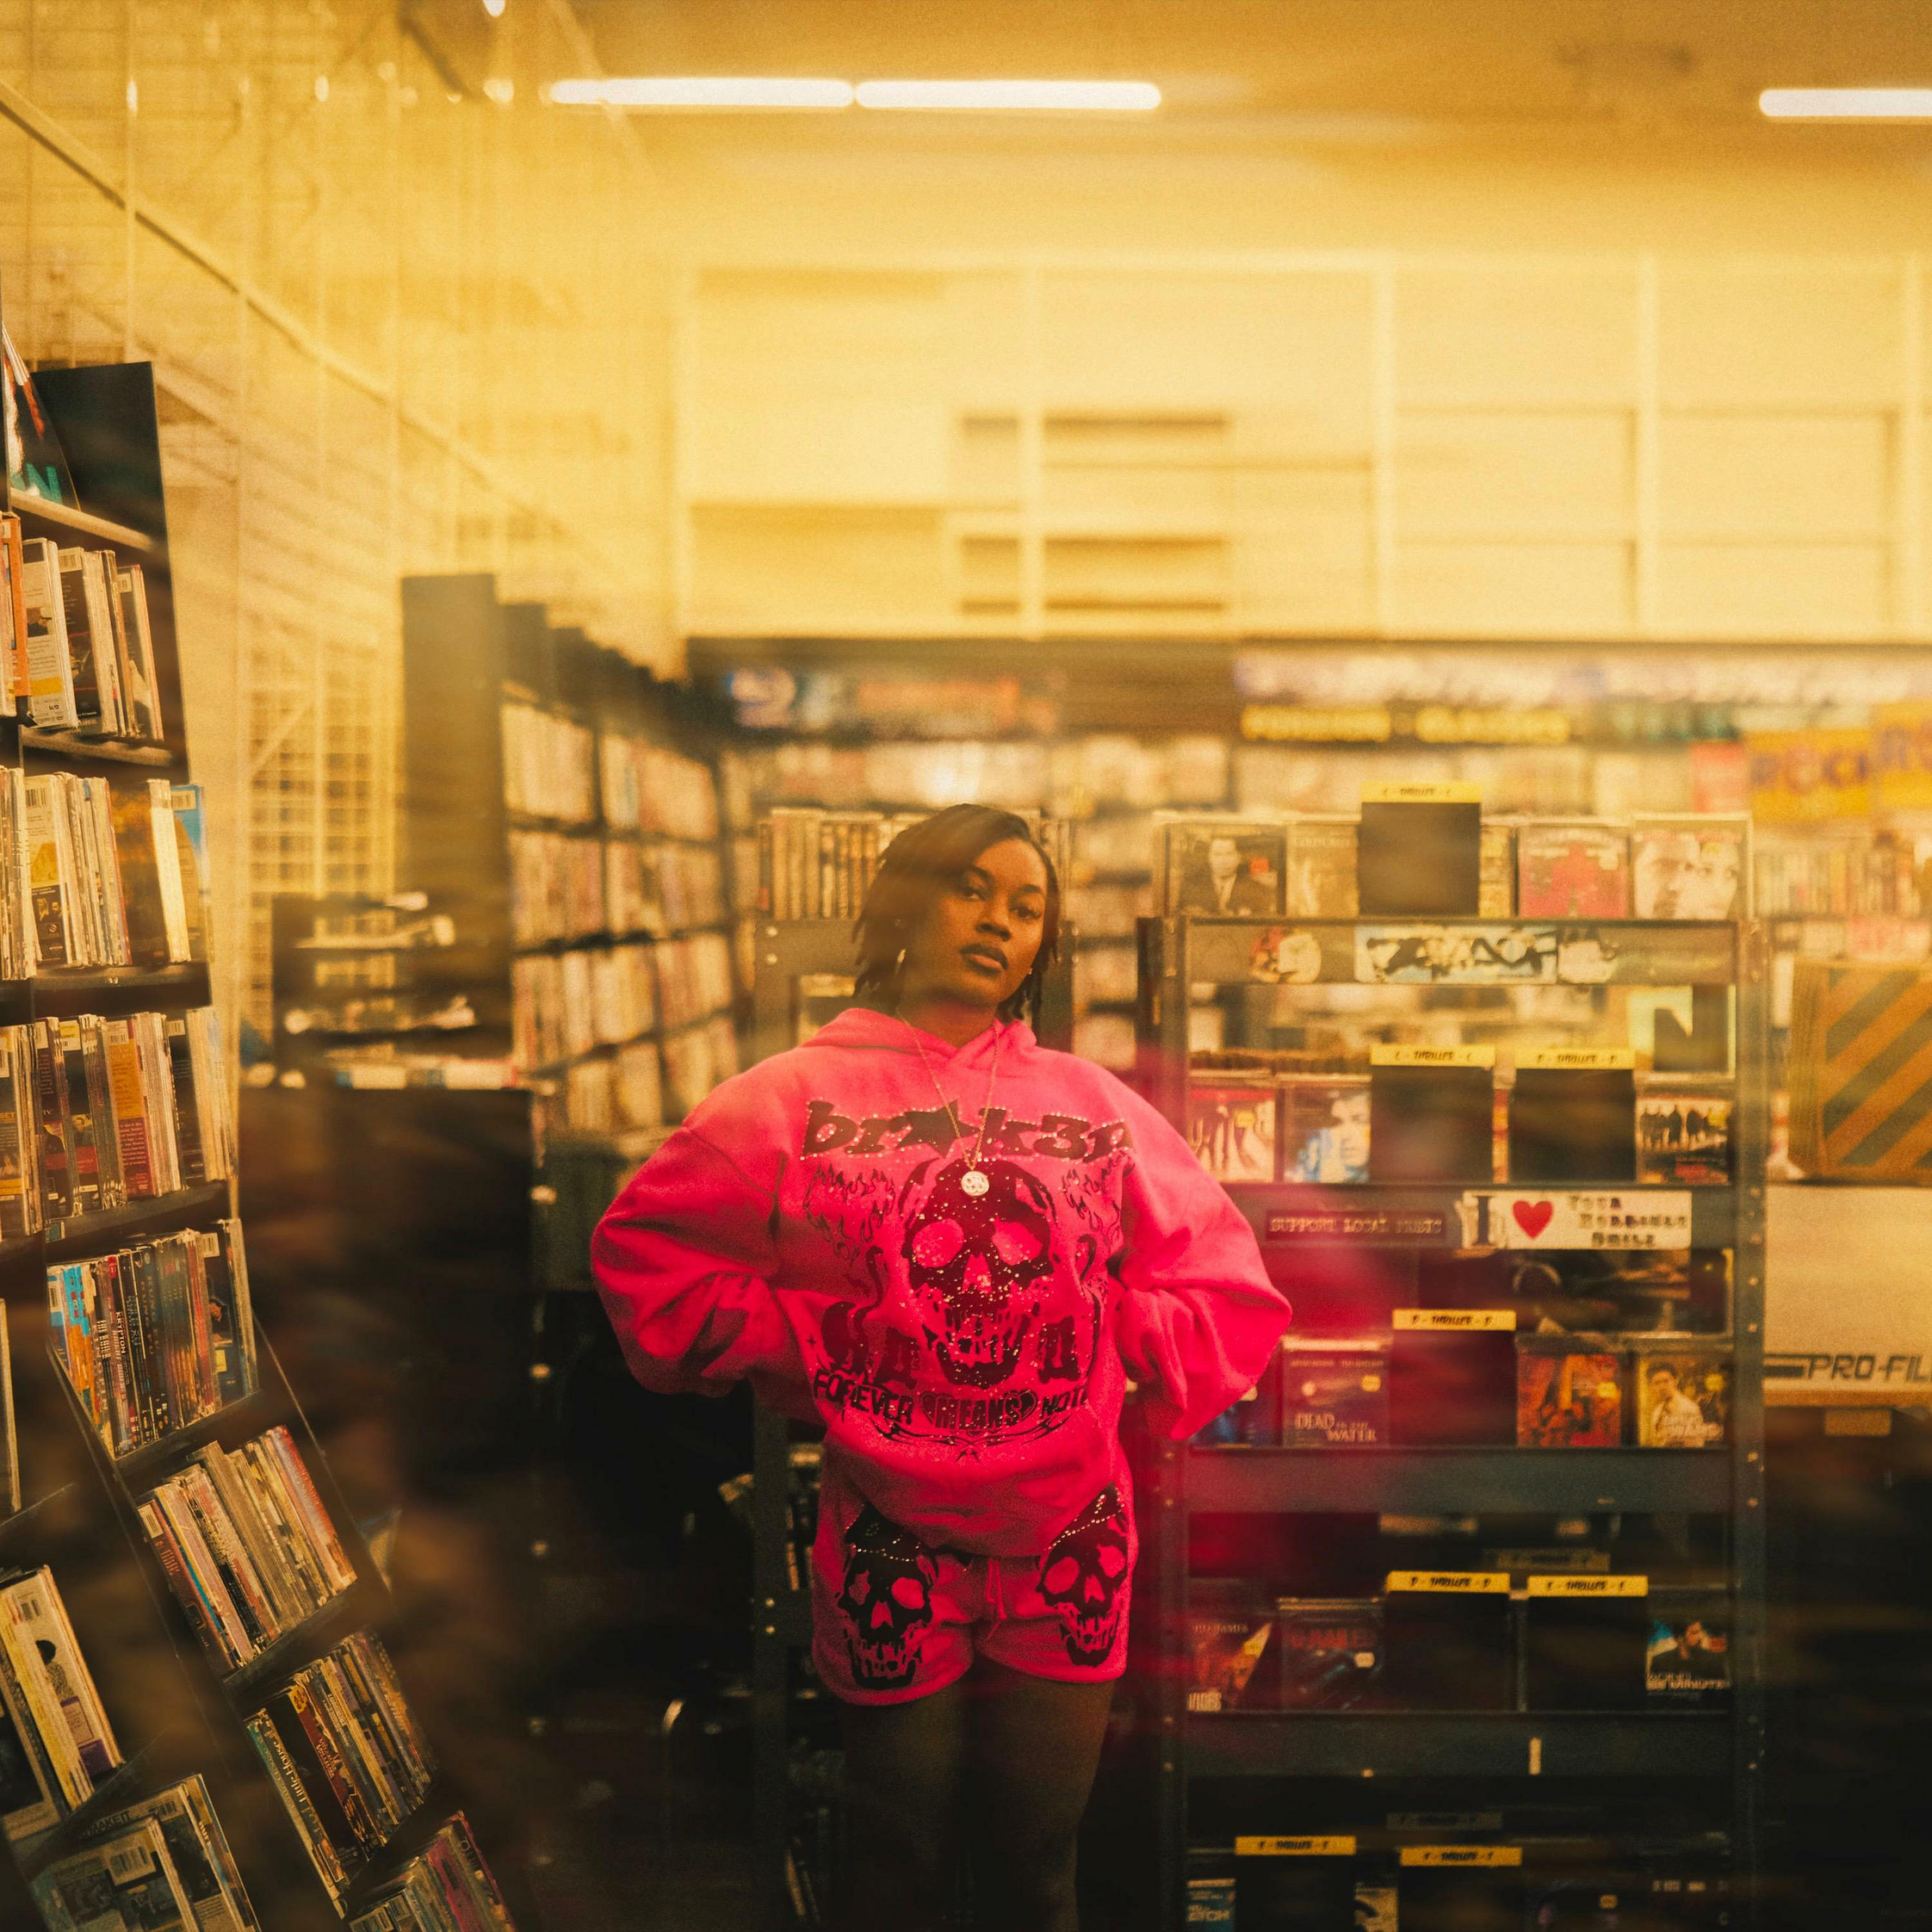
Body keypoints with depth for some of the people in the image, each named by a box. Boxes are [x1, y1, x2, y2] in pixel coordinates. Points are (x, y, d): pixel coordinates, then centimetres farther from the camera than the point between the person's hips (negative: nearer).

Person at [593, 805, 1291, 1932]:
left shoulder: (1097, 1107, 7)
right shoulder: (800, 1099, 3)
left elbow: (1226, 1292, 9)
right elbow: (648, 1249, 4)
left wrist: (1110, 1346, -3)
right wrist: (799, 1345, -4)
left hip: (1067, 1550, 2)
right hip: (892, 1551, -1)